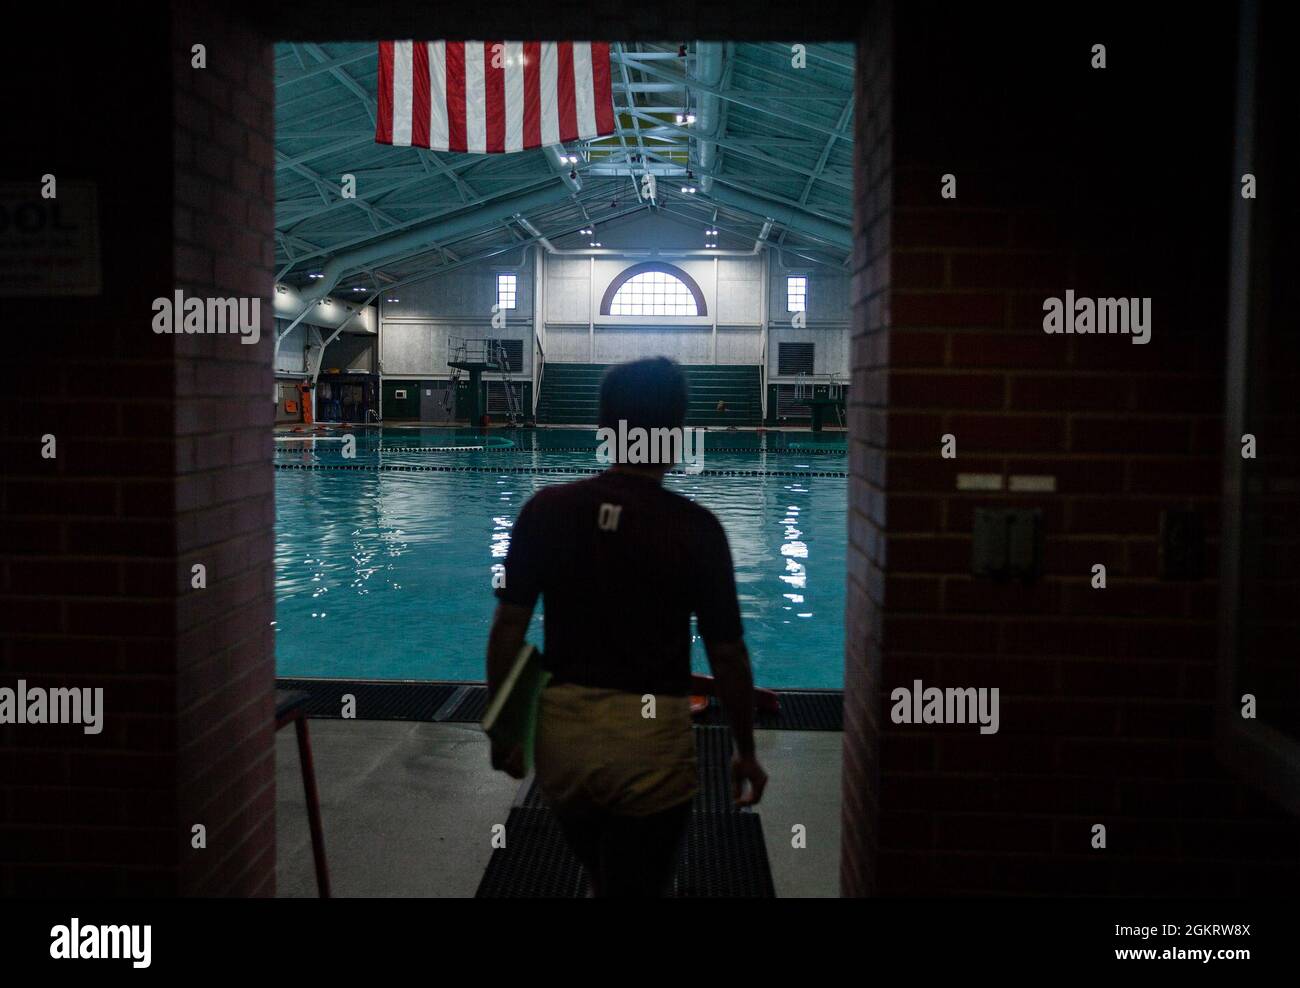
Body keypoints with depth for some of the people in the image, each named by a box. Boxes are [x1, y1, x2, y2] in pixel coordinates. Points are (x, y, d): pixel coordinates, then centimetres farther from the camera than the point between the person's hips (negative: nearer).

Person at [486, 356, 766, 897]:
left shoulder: (547, 510, -4)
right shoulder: (696, 528, -9)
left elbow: (508, 628, -2)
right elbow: (727, 654, -5)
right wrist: (746, 751, 8)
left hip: (563, 732, 3)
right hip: (653, 738, -3)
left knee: (604, 877, 28)